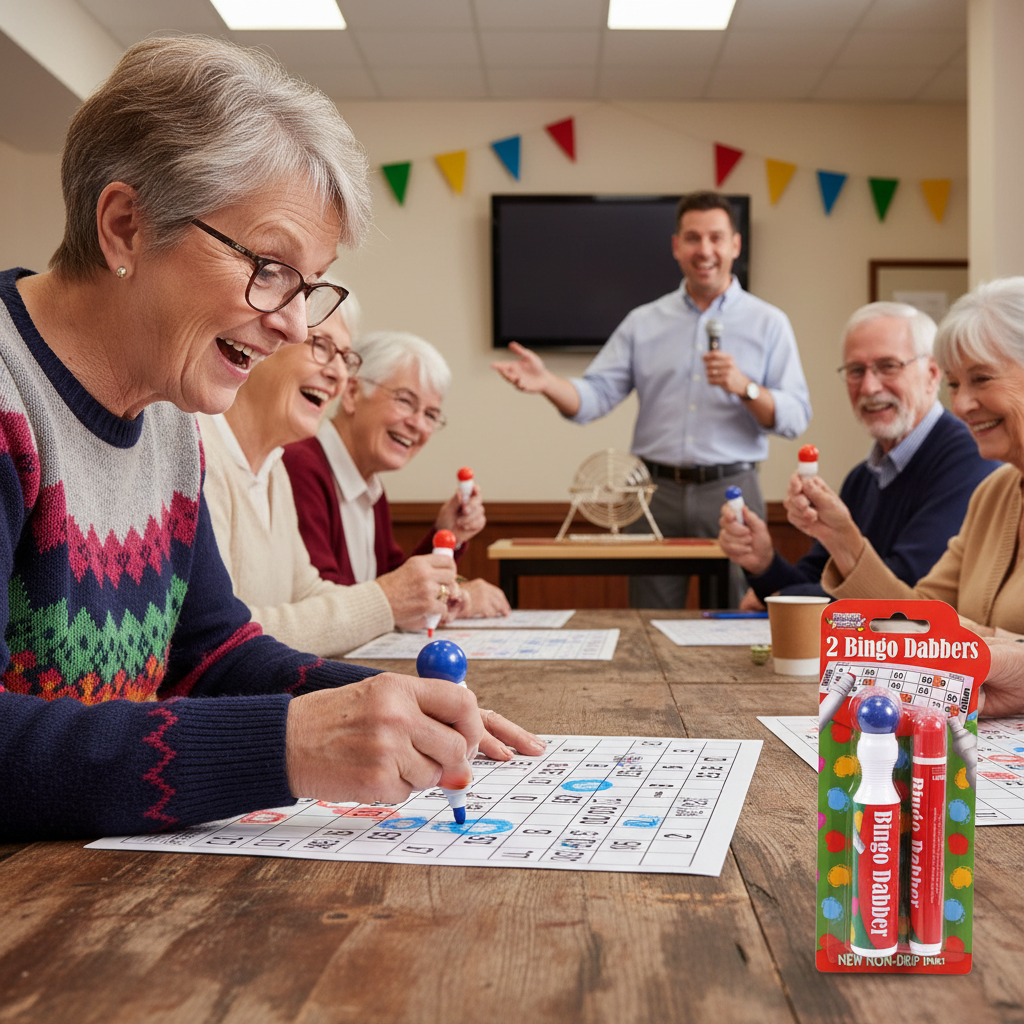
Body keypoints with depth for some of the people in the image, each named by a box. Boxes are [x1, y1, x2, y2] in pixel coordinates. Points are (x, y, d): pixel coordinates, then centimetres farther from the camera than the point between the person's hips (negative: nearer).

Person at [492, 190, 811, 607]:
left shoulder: (768, 323, 5)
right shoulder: (642, 323, 10)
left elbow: (796, 417, -2)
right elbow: (595, 395, 2)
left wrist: (744, 387, -20)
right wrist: (547, 383, -18)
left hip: (730, 493, -1)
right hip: (656, 494, 1)